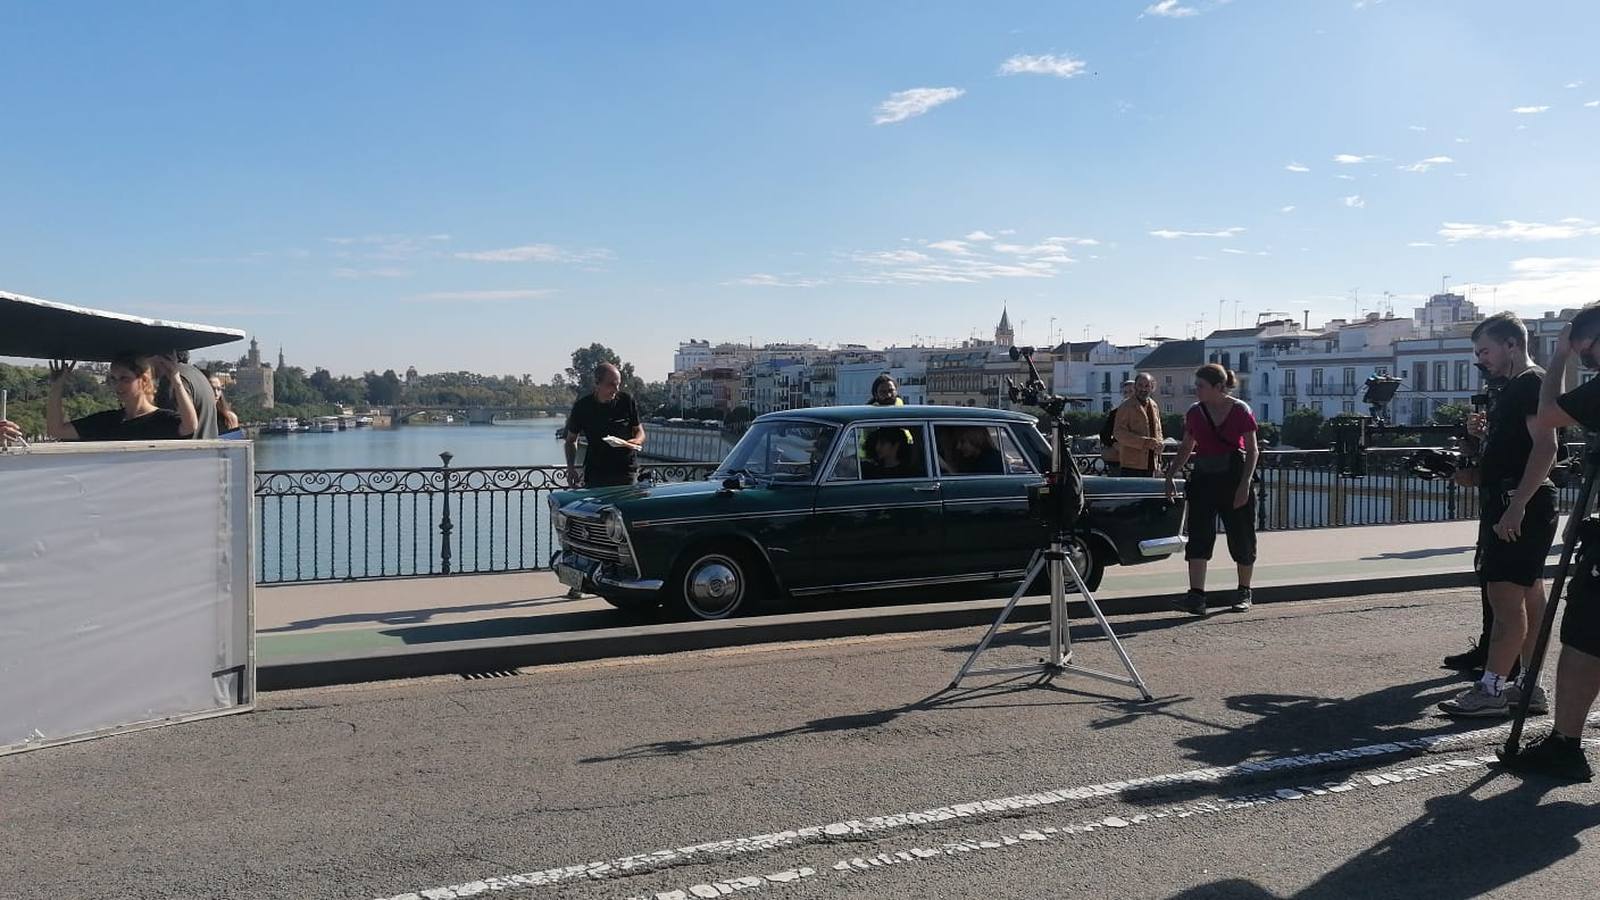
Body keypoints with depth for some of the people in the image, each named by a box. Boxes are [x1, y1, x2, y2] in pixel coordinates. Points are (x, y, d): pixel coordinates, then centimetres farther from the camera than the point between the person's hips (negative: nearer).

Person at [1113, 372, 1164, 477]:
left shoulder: (1154, 407, 17)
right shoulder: (1126, 406, -5)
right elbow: (1119, 433, -14)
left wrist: (1159, 443, 3)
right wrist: (1145, 442, -22)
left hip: (1151, 464, 7)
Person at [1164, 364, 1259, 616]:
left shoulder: (1240, 410, -6)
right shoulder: (1194, 413, 6)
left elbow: (1253, 450, -6)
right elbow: (1186, 448, 15)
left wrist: (1245, 483, -15)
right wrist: (1170, 474, 3)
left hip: (1234, 479, -3)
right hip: (1203, 479, 4)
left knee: (1241, 537, 6)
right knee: (1198, 537, -8)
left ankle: (1244, 592, 24)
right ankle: (1196, 595, -13)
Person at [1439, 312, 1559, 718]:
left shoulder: (1532, 382, -11)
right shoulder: (1513, 387, 19)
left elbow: (1545, 446, -21)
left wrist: (1516, 506, -25)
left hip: (1520, 506, -11)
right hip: (1511, 506, 11)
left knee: (1505, 594, -10)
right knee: (1529, 595, 11)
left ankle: (1490, 689, -9)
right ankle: (1529, 687, 17)